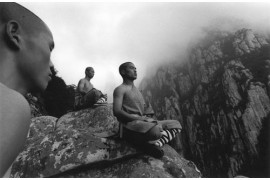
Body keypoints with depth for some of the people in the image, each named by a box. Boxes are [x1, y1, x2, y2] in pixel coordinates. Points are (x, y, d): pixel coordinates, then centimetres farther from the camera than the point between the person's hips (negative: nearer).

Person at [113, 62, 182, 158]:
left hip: (144, 122, 9)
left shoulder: (137, 90, 26)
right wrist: (139, 118, -16)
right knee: (156, 130, -38)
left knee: (176, 124, 0)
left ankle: (155, 143, -20)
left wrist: (147, 117, 1)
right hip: (130, 124, -9)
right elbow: (117, 112, -12)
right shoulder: (120, 89, 1)